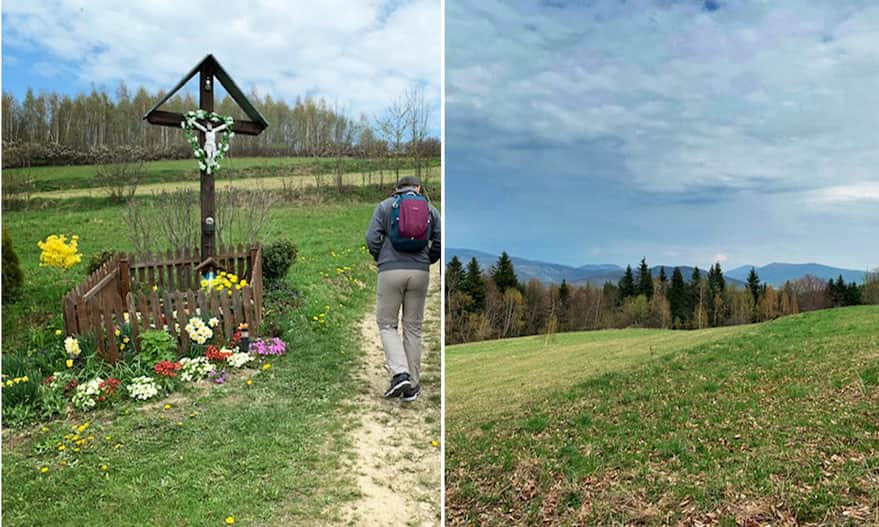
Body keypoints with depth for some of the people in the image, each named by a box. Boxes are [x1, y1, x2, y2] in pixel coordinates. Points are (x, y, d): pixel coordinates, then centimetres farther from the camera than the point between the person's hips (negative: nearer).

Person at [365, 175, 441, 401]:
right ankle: (412, 386, 13)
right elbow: (439, 242, 4)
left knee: (386, 324, 10)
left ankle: (400, 373, -8)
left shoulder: (385, 206, 6)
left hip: (391, 272, -2)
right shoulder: (430, 209, 11)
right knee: (413, 327, 10)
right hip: (420, 273, 2)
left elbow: (372, 238, -4)